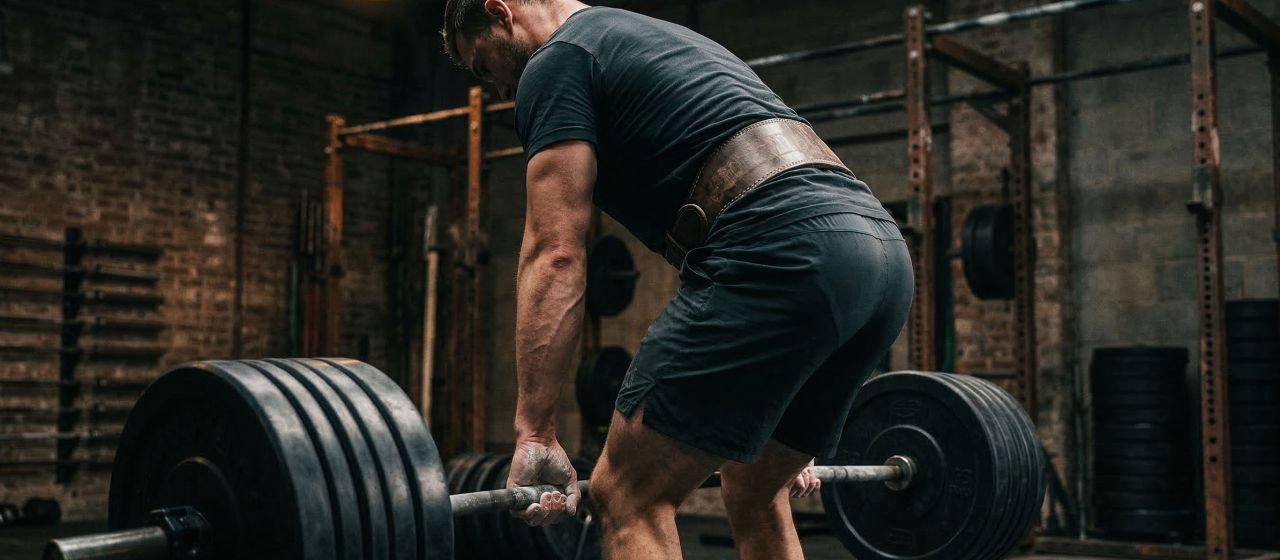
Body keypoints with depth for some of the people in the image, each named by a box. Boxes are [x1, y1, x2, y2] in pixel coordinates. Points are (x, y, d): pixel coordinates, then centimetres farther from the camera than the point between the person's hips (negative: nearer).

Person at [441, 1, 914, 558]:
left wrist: (534, 433, -3)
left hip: (782, 249, -10)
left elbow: (555, 256, -4)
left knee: (627, 497, -1)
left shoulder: (558, 62, 8)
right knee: (754, 493, 24)